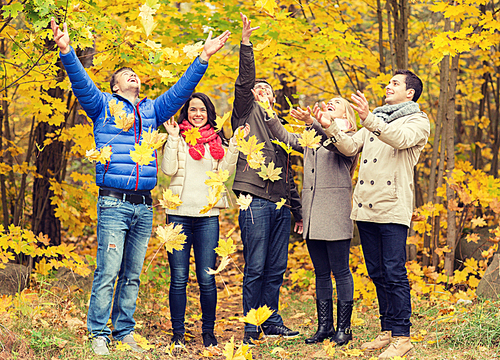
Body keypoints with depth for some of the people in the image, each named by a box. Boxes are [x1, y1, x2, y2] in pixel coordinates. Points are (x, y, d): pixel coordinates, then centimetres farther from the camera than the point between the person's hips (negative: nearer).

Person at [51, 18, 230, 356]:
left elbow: (180, 90, 21)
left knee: (132, 275, 8)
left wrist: (203, 59, 14)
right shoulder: (104, 106, 8)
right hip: (114, 204, -5)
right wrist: (66, 51, -22)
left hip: (143, 206, 5)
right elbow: (81, 82, -6)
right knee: (107, 272, -9)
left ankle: (126, 333, 14)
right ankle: (99, 335, -3)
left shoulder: (151, 110, 20)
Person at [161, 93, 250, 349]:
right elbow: (168, 169, -5)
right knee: (178, 278, 1)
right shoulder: (178, 137, 7)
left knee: (206, 278, 0)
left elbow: (225, 171, 1)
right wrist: (173, 138, -9)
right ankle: (178, 332, 10)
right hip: (179, 213, -1)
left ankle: (208, 331, 12)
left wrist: (235, 144, -5)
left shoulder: (216, 141, 13)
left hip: (208, 216, 1)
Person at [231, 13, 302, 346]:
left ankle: (272, 322, 16)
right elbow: (244, 82, -8)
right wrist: (246, 44, -18)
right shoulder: (247, 113, 10)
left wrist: (296, 209, 22)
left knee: (276, 268, 7)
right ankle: (251, 328, 0)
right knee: (255, 267, -6)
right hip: (255, 200, -6)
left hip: (280, 204, 6)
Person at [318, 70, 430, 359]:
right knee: (378, 274, 10)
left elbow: (401, 139, -19)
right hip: (365, 207, 7)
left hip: (394, 209, -7)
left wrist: (368, 118, -30)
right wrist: (330, 127, 0)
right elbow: (351, 148, 15)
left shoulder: (418, 121, 3)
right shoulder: (376, 119, 24)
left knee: (394, 274, -9)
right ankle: (387, 331, 19)